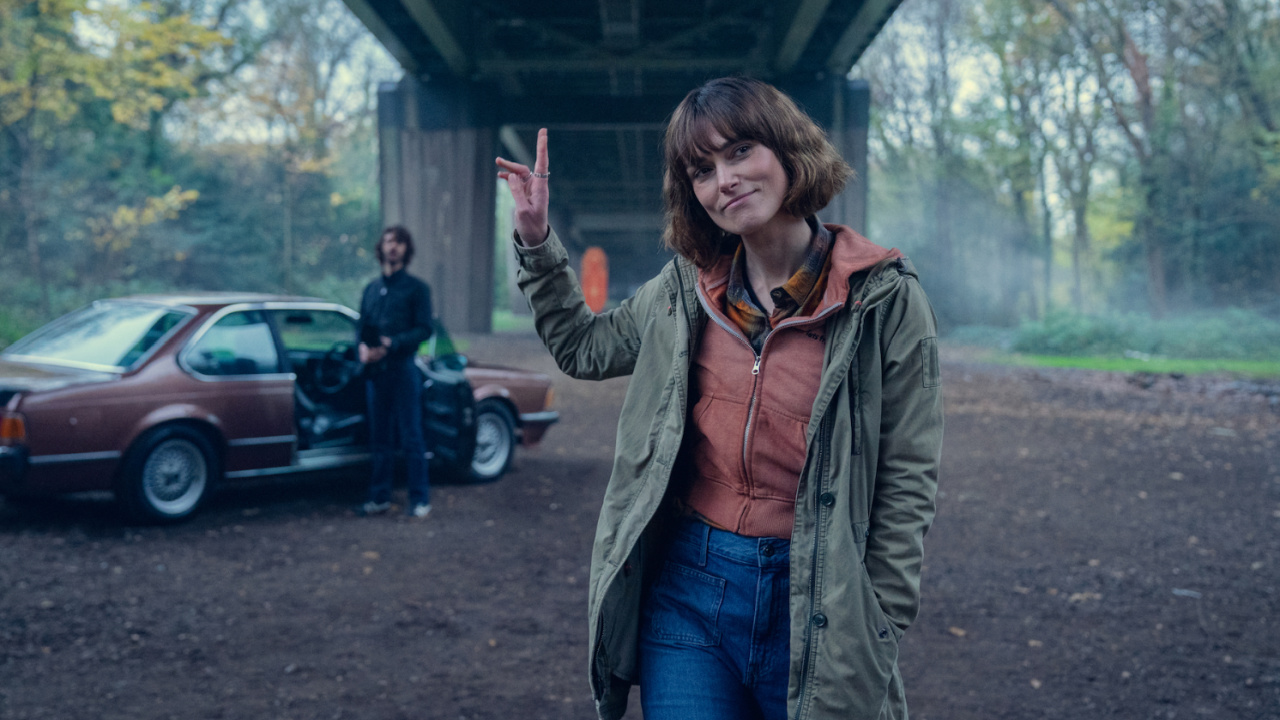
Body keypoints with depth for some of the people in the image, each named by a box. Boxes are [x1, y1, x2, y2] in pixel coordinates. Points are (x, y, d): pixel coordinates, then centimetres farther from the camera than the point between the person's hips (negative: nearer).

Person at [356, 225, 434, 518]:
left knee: (411, 437, -4)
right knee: (380, 438, 8)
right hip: (375, 371, 5)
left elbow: (424, 329, -6)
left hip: (403, 370, -5)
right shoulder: (371, 289, 18)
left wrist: (393, 344, -19)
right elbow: (362, 327, 18)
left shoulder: (416, 288, 2)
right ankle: (380, 497, 14)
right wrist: (363, 348, -4)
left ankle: (420, 499, 1)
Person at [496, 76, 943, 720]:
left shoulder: (885, 299, -7)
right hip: (687, 585, 3)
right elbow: (583, 348, 20)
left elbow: (906, 484, -6)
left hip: (812, 598, -3)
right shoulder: (685, 287, 4)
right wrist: (535, 239, 11)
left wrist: (876, 636, -7)